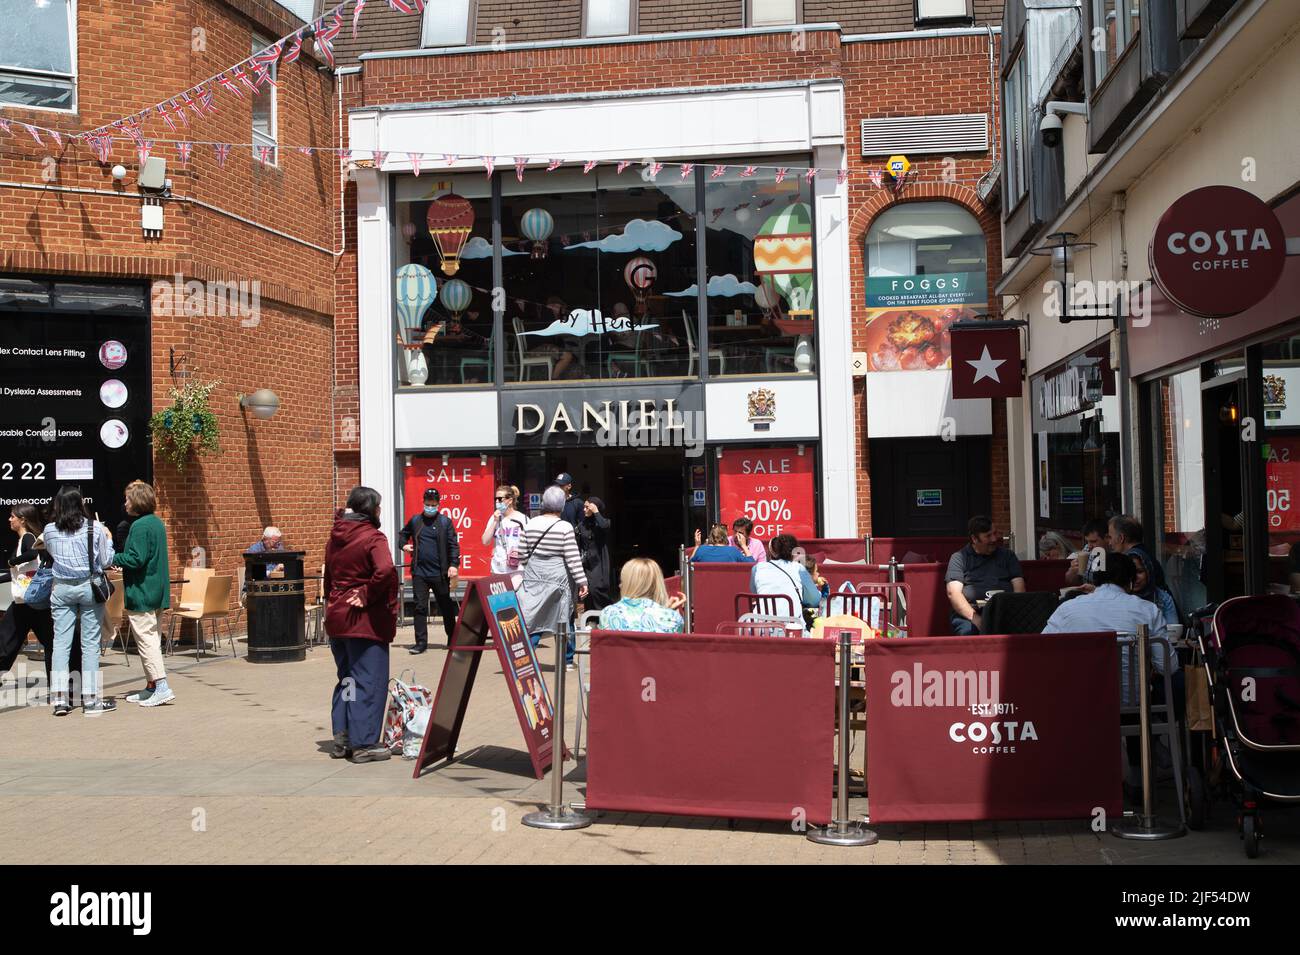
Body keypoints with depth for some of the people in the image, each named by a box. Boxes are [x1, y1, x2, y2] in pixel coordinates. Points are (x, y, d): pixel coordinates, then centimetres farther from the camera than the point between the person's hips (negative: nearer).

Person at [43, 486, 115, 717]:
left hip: (61, 589, 2)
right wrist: (108, 539, 12)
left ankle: (60, 699, 2)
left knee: (60, 642, 5)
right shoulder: (95, 528, -8)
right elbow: (106, 562, -2)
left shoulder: (49, 530, 0)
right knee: (90, 643, 2)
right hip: (89, 587, -2)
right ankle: (90, 699, 4)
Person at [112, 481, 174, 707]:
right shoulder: (157, 523, 13)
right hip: (157, 592, 10)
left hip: (141, 594, -10)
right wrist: (120, 560, 18)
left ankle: (161, 687, -10)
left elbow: (135, 559, -21)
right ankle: (152, 687, 20)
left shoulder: (140, 526, -17)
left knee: (146, 640, -7)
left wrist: (113, 558, -6)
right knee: (152, 639, 14)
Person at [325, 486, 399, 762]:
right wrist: (368, 595, -17)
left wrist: (332, 603, 19)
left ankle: (342, 739, 21)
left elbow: (329, 575, 16)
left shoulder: (335, 537, 10)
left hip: (336, 617, 8)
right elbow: (385, 570, -30)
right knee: (369, 682, 0)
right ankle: (364, 743, 3)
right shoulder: (372, 537, -13)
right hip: (365, 619, -7)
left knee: (346, 679, 18)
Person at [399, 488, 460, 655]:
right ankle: (421, 642, 5)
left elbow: (453, 545, -5)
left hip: (439, 573, -2)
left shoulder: (445, 522, -1)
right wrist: (403, 545, 7)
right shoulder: (415, 521, 9)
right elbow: (403, 534, 27)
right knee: (420, 607, 1)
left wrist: (454, 565, -15)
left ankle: (452, 640, 23)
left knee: (446, 607, 9)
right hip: (419, 572, 2)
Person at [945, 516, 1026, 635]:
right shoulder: (959, 558, 10)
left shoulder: (1007, 555, 20)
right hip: (969, 612, -2)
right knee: (967, 631, -36)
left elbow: (1019, 589, 10)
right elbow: (953, 593, -2)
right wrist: (975, 618, -17)